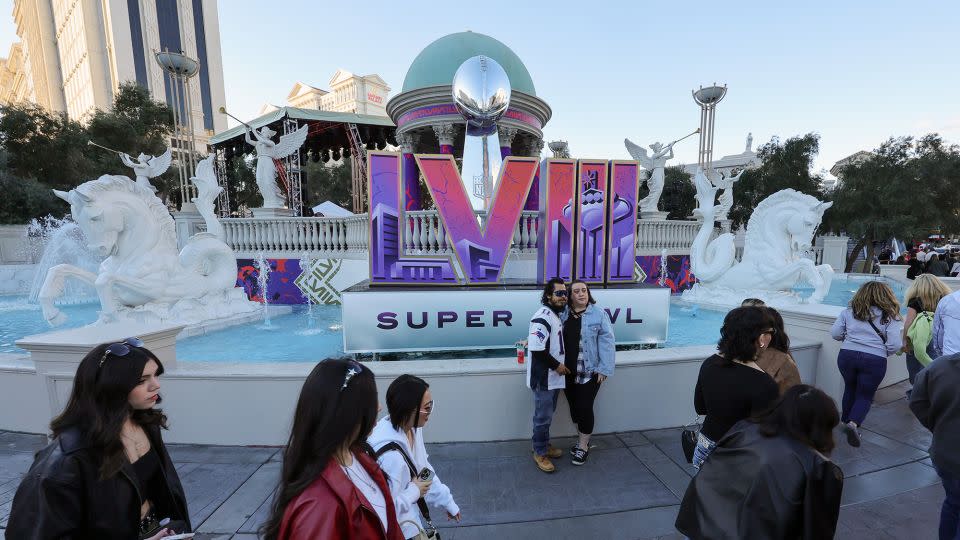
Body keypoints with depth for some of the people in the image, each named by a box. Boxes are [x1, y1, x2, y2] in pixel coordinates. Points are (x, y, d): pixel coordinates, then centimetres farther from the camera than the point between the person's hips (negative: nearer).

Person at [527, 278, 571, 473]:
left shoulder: (556, 315, 10)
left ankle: (545, 446, 37)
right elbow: (537, 349, -27)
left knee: (548, 415, 21)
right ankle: (540, 453, 22)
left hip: (554, 377, 9)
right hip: (544, 378, -9)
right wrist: (557, 365, -17)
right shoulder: (542, 317, -22)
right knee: (543, 417, 5)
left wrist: (559, 365, 9)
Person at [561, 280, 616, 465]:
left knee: (585, 408, 3)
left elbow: (607, 342, -9)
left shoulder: (599, 314, -8)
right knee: (574, 407, 15)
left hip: (589, 372, -4)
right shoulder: (563, 314, 4)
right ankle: (582, 440, 37)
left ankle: (583, 447, 23)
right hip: (568, 372, 4)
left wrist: (604, 369, -13)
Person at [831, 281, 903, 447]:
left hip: (847, 355, 1)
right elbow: (895, 345, -6)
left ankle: (846, 419, 34)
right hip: (875, 360, -1)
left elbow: (835, 334, 1)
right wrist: (882, 352, 13)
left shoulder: (849, 312, 4)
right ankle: (854, 423, -10)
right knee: (865, 395, 12)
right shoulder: (890, 317, 1)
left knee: (850, 388, 23)